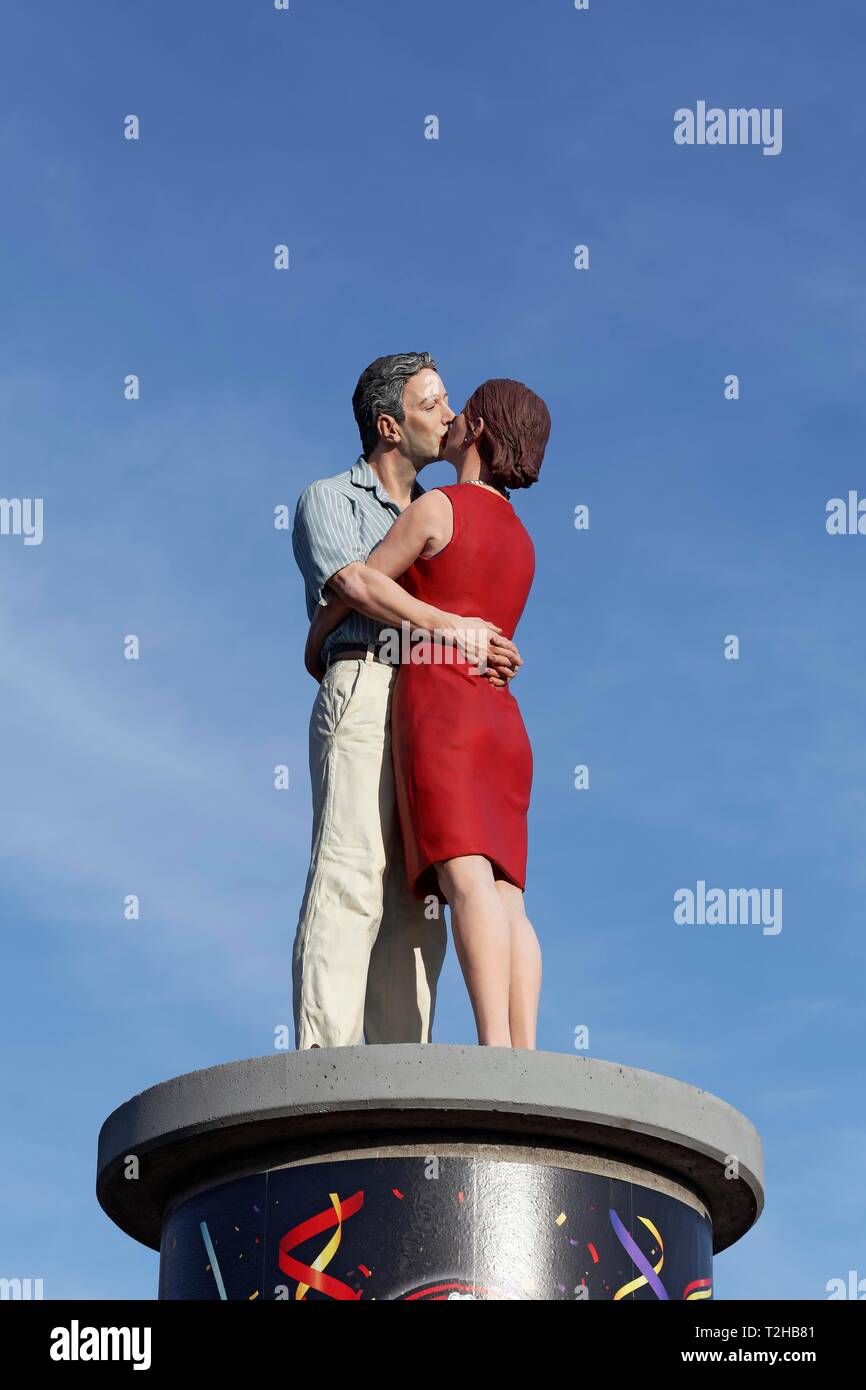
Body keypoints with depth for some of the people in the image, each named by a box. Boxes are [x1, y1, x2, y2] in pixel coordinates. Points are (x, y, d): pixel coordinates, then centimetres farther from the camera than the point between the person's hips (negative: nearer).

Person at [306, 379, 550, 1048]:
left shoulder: (435, 507, 2)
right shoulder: (521, 541, 25)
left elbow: (348, 592, 5)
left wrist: (315, 643, 25)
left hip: (440, 711, -7)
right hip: (503, 725, 7)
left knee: (467, 881, -21)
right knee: (506, 901, -5)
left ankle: (495, 1053, -34)